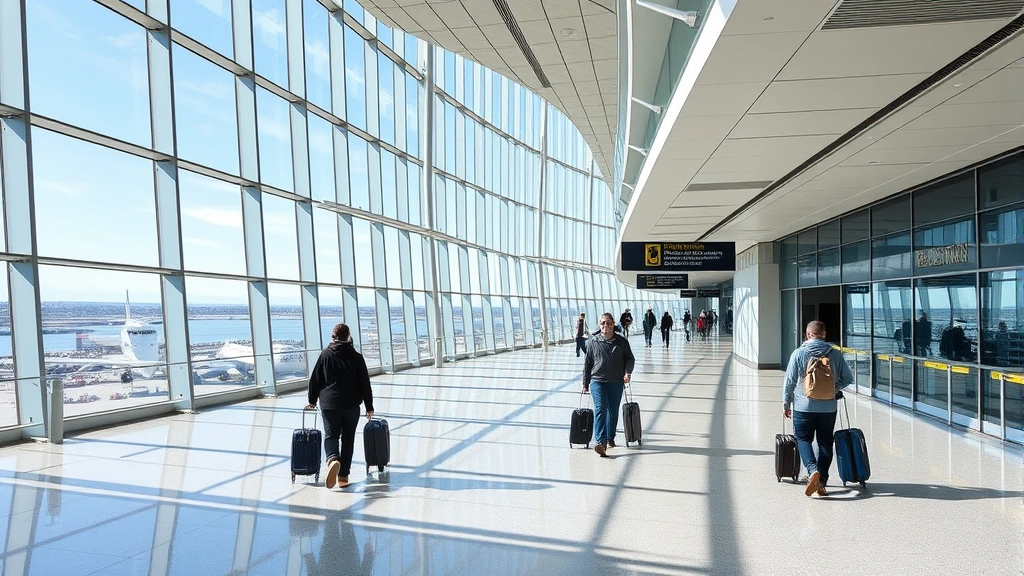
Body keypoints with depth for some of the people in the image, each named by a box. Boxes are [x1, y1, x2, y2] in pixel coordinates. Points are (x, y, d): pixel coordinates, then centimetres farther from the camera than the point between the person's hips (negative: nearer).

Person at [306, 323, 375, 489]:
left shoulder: (325, 355, 1)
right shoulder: (356, 357, -1)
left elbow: (315, 379, 6)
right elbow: (365, 384, -1)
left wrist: (312, 401, 19)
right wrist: (369, 407, 6)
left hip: (329, 404, 0)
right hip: (351, 405, 0)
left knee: (330, 435, 6)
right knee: (348, 438, 10)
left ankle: (332, 459, -25)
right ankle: (343, 477, 11)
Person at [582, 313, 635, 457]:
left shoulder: (622, 342, 4)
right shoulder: (593, 342, 4)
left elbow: (630, 359, 8)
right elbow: (587, 364, 9)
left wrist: (627, 372, -12)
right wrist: (585, 383, 10)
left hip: (616, 382, 2)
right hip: (598, 381, -2)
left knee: (613, 411, 12)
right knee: (600, 409, -15)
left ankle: (610, 438, 29)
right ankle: (600, 441, -24)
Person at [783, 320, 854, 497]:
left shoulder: (798, 353, -6)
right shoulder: (835, 354, -1)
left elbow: (789, 381, -5)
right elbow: (848, 379, 5)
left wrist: (786, 403, 5)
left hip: (803, 407, -2)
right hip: (828, 408, 2)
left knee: (803, 440, 10)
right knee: (825, 443, 12)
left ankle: (813, 470, -14)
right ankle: (821, 482, 11)